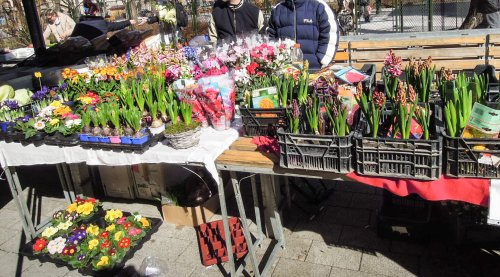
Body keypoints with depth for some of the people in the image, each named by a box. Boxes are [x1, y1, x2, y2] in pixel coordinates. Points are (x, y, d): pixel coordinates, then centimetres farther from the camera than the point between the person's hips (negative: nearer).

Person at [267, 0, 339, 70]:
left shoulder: (318, 6, 1)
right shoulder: (277, 10, 12)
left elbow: (331, 34, -3)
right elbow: (271, 37, 18)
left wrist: (321, 62, -9)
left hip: (313, 68, -3)